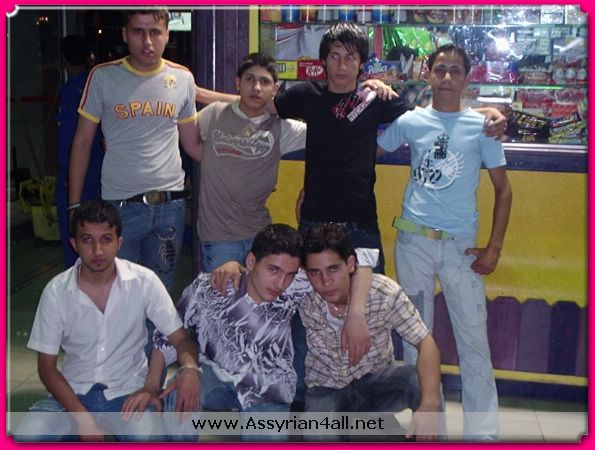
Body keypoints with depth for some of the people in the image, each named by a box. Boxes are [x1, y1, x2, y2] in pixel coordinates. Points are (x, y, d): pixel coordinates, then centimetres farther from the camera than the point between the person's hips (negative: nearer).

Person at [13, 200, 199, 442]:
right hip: (73, 392, 1)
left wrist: (190, 368, -31)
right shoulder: (56, 291, -9)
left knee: (147, 438, -32)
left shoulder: (144, 281, -11)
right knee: (25, 438, -26)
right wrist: (82, 417, -17)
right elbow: (47, 367, -3)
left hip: (128, 391, -1)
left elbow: (180, 339, -6)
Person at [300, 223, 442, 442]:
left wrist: (430, 405, -36)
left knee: (421, 382, -29)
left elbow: (426, 343, -23)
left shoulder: (384, 292, -23)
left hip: (376, 377, 0)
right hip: (325, 388, 0)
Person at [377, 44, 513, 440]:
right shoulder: (410, 121, 3)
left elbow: (503, 189, 4)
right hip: (414, 240, 2)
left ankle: (483, 432, 10)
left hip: (461, 244, -1)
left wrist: (494, 248, -2)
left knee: (474, 340, -2)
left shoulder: (481, 126, 1)